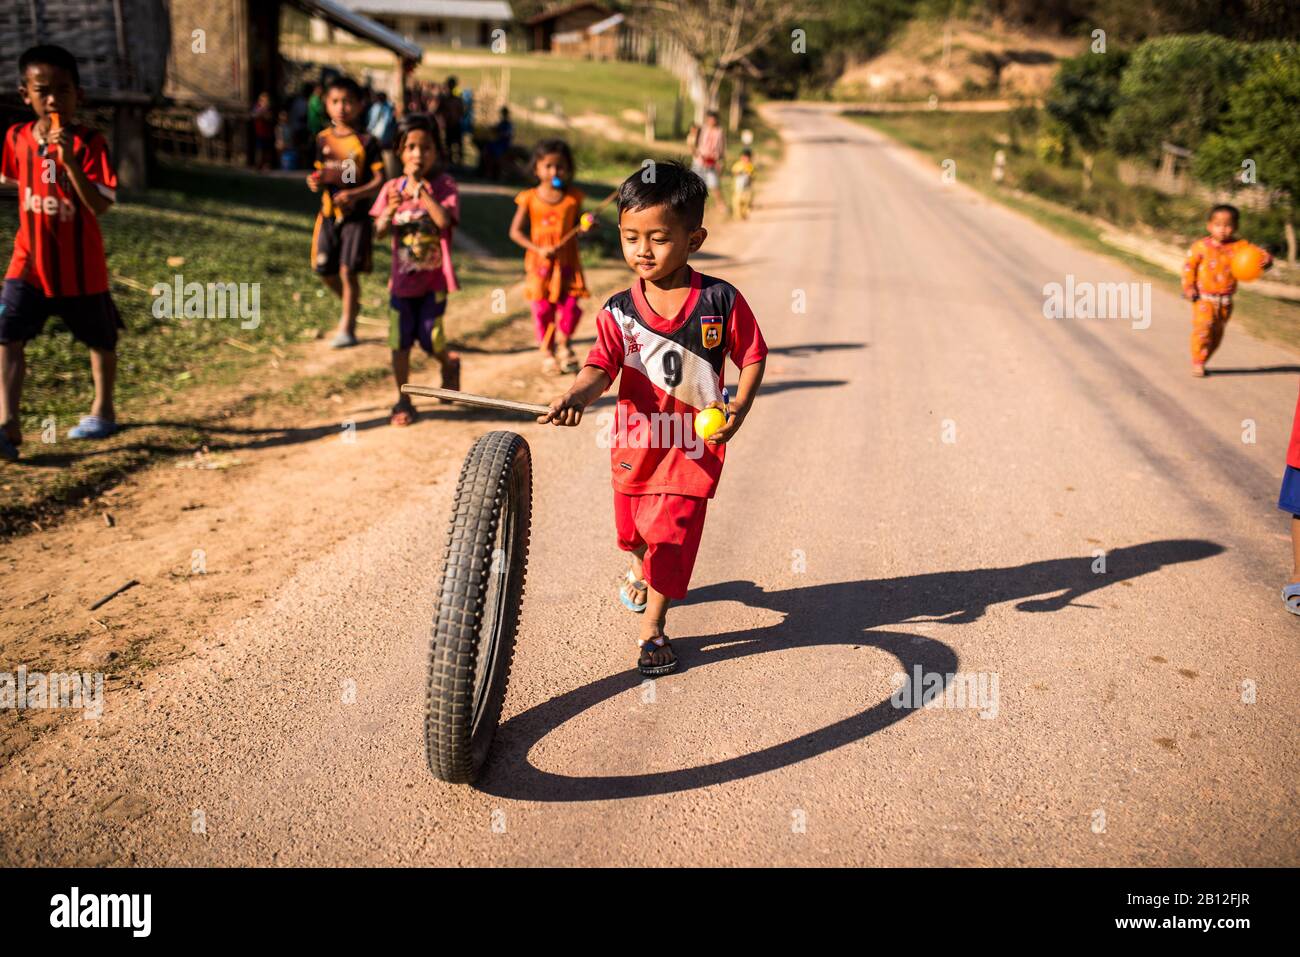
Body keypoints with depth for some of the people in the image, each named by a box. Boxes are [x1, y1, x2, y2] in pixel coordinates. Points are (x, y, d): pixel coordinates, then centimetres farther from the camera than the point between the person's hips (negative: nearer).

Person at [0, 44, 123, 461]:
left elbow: (99, 205, -24)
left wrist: (69, 160, -32)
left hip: (81, 267, -3)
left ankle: (103, 410, 34)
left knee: (100, 341, 14)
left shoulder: (89, 142, -13)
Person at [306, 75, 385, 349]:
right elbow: (322, 172, 15)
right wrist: (315, 182, -8)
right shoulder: (323, 139, 6)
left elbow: (380, 179, -12)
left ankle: (347, 328, 6)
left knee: (348, 270, -8)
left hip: (356, 215, -5)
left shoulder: (365, 142, -9)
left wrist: (356, 194, -26)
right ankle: (351, 305, 37)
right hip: (328, 213, 5)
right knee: (324, 270, 9)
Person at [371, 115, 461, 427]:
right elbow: (379, 232, -5)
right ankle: (403, 401, 19)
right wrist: (390, 210, -24)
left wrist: (419, 188, -20)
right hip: (402, 278, 3)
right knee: (400, 341, 5)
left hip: (434, 278, -3)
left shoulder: (444, 185, -6)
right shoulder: (392, 188, 1)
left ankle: (449, 364, 33)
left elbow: (444, 219, -24)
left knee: (430, 339, -3)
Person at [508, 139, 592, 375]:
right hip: (540, 263, -1)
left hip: (568, 261, 1)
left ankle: (564, 344, 24)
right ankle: (547, 352, 24)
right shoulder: (529, 198, -5)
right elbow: (515, 231, -3)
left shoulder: (573, 197, 0)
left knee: (571, 306, -4)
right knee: (543, 309, 5)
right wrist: (538, 249, -15)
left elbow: (578, 226, 10)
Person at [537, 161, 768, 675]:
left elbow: (753, 357, -2)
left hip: (696, 444, -3)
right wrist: (576, 395, -42)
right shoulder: (619, 310, -9)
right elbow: (601, 365, -21)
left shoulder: (721, 301, -12)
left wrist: (739, 407, -16)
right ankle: (642, 570, 58)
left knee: (672, 533, -4)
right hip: (635, 440, 3)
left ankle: (652, 628, 15)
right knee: (633, 526, 23)